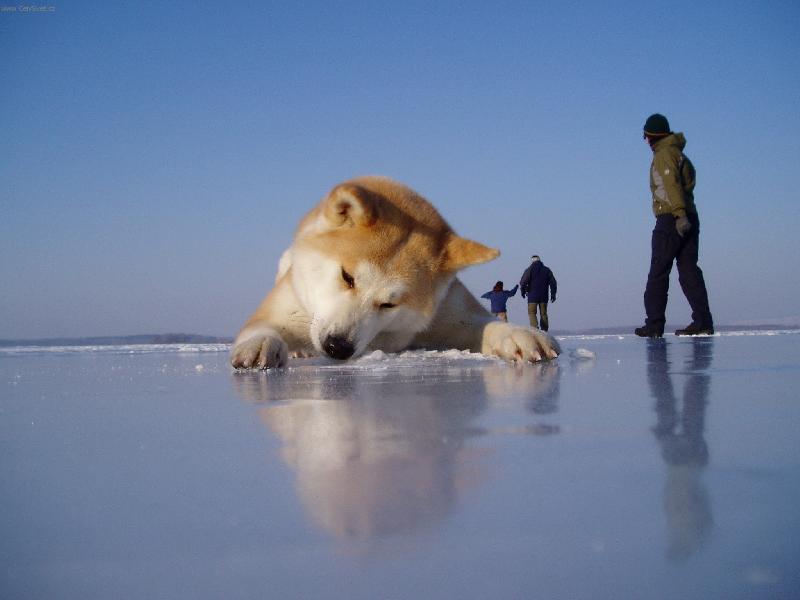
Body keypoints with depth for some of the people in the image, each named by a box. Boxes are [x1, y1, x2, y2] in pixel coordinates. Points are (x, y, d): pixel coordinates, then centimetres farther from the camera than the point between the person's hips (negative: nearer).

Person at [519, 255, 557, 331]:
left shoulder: (529, 270, -4)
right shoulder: (547, 270, 8)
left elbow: (523, 282, -10)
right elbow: (553, 282, 5)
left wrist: (523, 292, 6)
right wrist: (553, 294, 9)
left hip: (533, 296, -3)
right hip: (544, 296, 3)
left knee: (532, 312, 0)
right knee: (543, 313, 11)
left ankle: (535, 327, -21)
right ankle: (544, 330, 10)